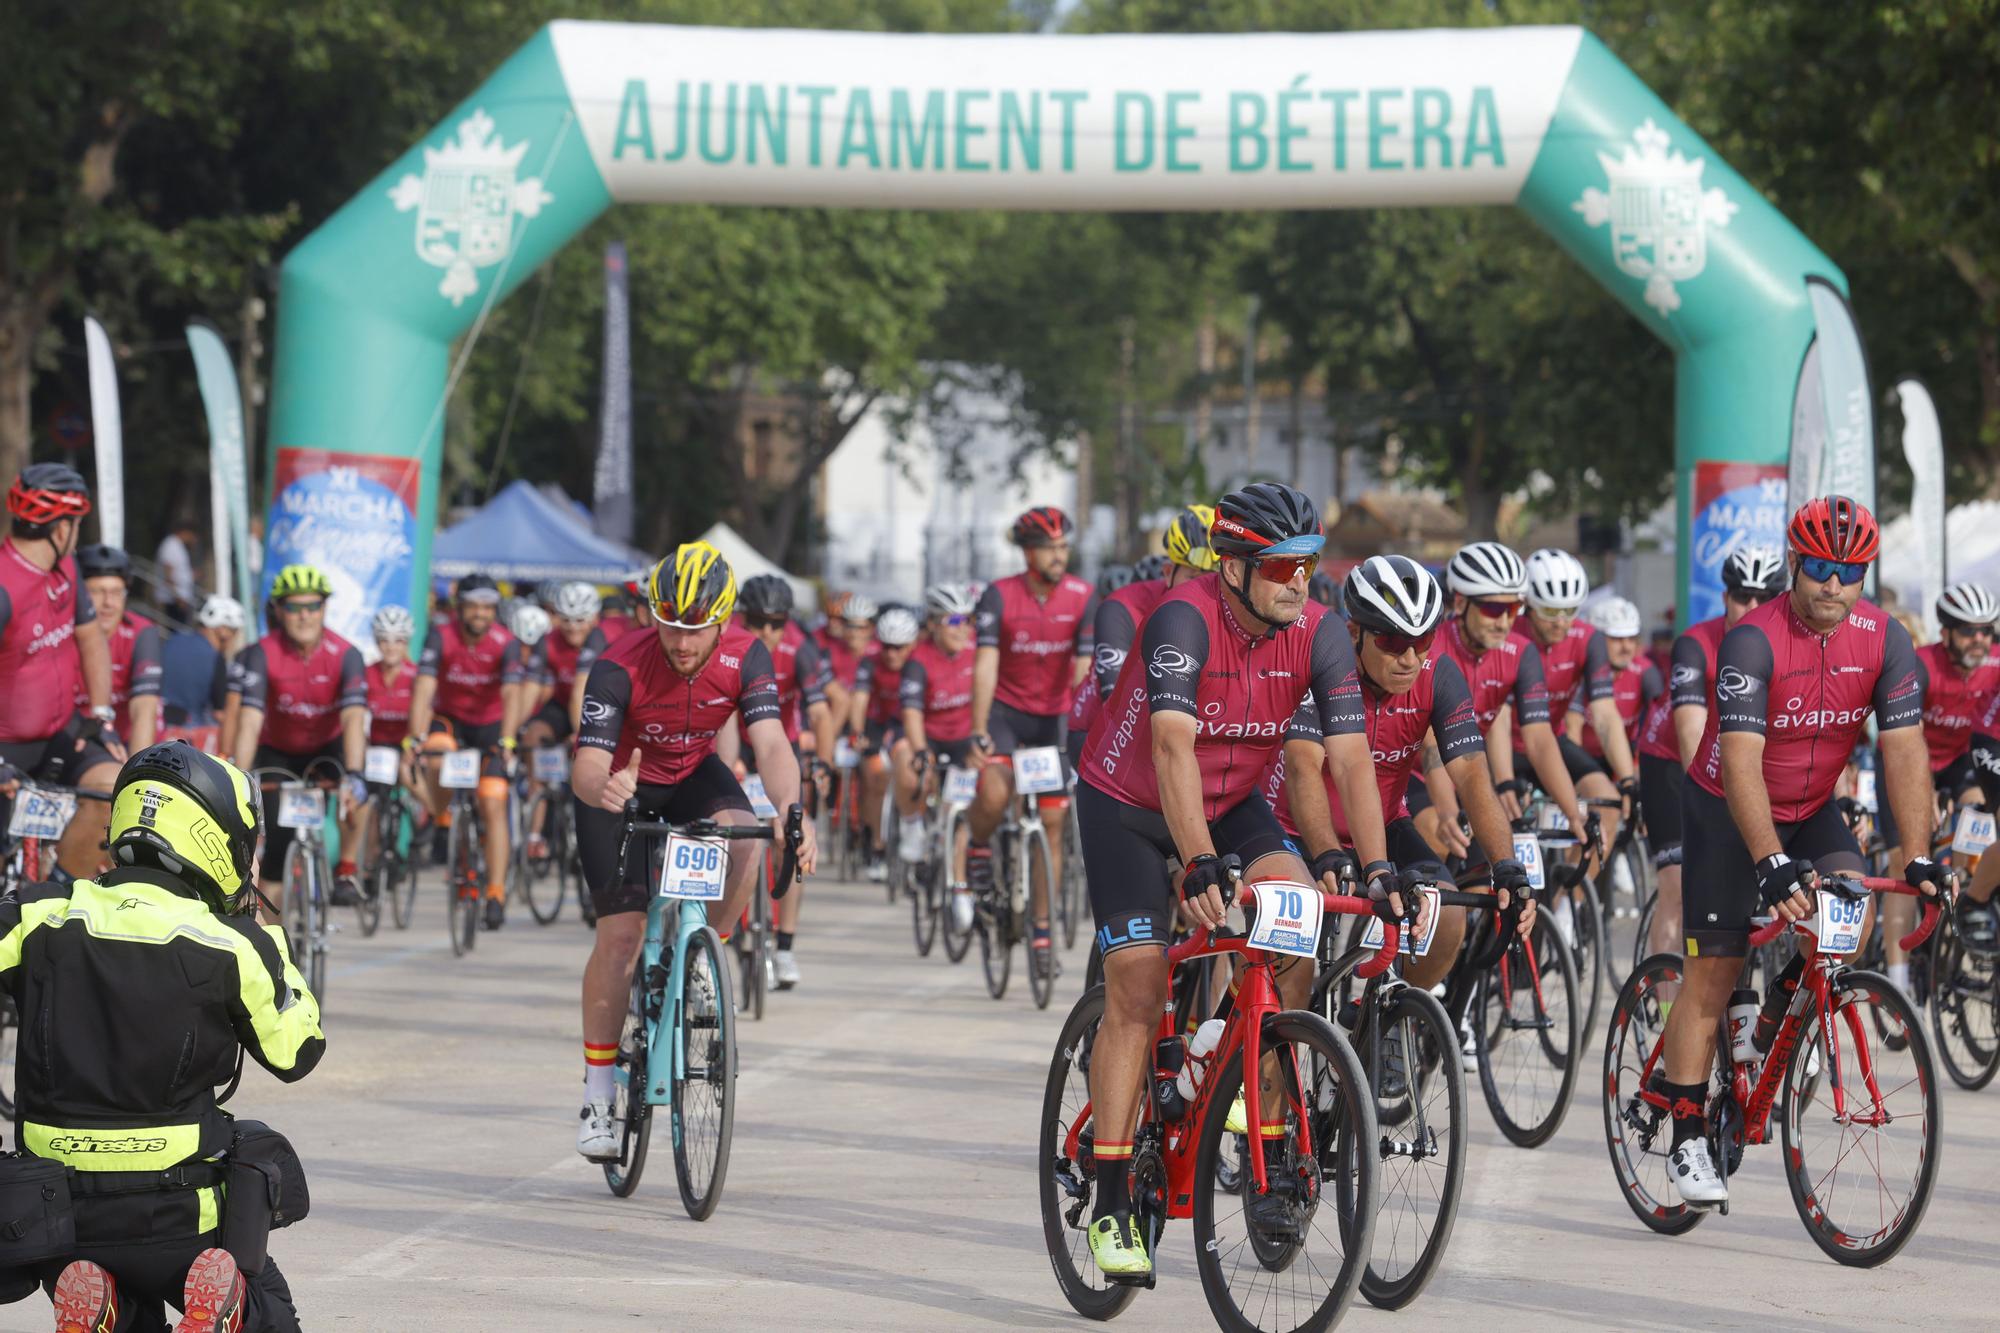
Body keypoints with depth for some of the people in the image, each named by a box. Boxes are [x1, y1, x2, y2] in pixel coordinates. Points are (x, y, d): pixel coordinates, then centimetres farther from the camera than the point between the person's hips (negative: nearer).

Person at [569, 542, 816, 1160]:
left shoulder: (745, 657, -24)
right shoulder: (620, 667, -31)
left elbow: (770, 743, -34)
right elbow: (586, 767, -38)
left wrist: (790, 808, -54)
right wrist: (604, 789, -62)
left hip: (691, 775, 3)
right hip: (618, 788, -3)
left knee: (742, 836, -31)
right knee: (622, 932, -14)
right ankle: (597, 1097, -5)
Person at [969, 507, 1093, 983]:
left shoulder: (1083, 598, -11)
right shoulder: (999, 596, -15)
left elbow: (1086, 667, -16)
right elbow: (985, 666, -20)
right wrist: (978, 734, -29)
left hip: (1054, 716, 2)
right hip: (1004, 708, -2)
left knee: (1052, 823, 2)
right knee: (994, 794, -29)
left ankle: (1041, 931, 12)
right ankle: (979, 849, 5)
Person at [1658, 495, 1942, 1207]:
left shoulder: (1884, 640, -14)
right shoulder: (1754, 641, -27)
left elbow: (1904, 751, -17)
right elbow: (1741, 763, -35)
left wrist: (1919, 858, -27)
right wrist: (1772, 864, -46)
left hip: (1812, 808, 4)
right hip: (1726, 809, -4)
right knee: (1713, 971, -5)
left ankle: (1787, 1000, 6)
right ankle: (1687, 1138, 2)